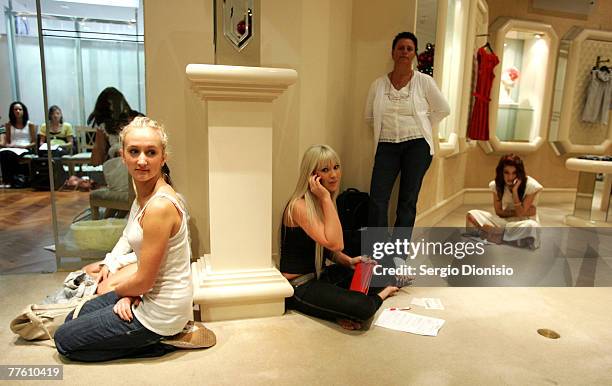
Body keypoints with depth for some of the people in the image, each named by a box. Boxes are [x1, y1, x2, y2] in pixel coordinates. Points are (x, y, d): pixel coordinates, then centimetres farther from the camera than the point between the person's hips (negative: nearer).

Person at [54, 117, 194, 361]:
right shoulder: (143, 193, 2)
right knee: (73, 319, 25)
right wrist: (130, 294, -5)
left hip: (159, 311, -9)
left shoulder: (160, 206, -28)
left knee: (64, 340, 6)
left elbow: (144, 281, -21)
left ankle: (160, 343, 4)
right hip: (148, 295, 9)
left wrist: (118, 291, 0)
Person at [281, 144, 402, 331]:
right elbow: (334, 243, -30)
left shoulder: (324, 202, 7)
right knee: (363, 308, -25)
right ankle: (381, 295, 7)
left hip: (320, 275, 9)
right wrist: (325, 198, -28)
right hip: (299, 286, -9)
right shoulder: (299, 206, -21)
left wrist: (348, 261, -4)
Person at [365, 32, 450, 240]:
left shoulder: (424, 82, 1)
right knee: (377, 199, -9)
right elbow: (369, 117, 15)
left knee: (407, 201, 3)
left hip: (416, 145, -1)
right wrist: (388, 129, 8)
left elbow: (443, 109, 10)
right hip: (387, 145, 1)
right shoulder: (379, 84, 6)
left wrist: (420, 127, 8)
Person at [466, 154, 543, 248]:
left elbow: (521, 213, -17)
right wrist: (524, 212, -13)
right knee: (472, 215, -17)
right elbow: (499, 212, -4)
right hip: (504, 222, 3)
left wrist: (515, 191, -25)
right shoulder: (496, 185, -6)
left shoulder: (531, 185, -15)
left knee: (531, 226, -41)